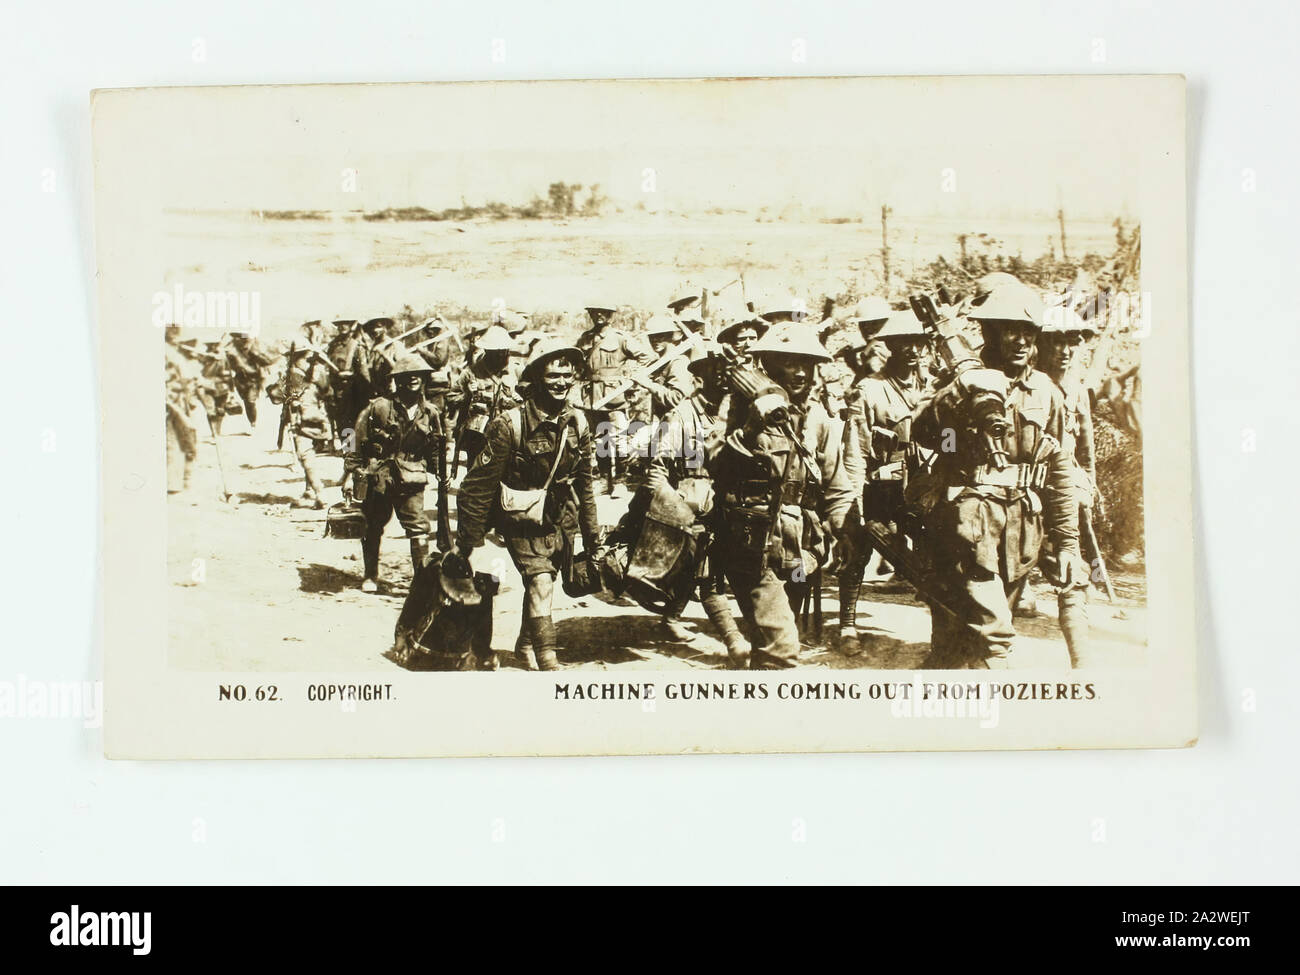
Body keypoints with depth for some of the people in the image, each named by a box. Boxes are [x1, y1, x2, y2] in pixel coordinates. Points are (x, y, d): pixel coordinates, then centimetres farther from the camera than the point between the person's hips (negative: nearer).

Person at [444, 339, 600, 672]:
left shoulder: (576, 423, -1)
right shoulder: (510, 425, -18)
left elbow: (584, 482, 12)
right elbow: (478, 485, -15)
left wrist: (592, 533, 16)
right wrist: (465, 543, -14)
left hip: (561, 521, 5)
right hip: (523, 521, -5)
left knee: (539, 584, 16)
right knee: (540, 582, -16)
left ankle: (525, 644, 39)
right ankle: (547, 662, -12)